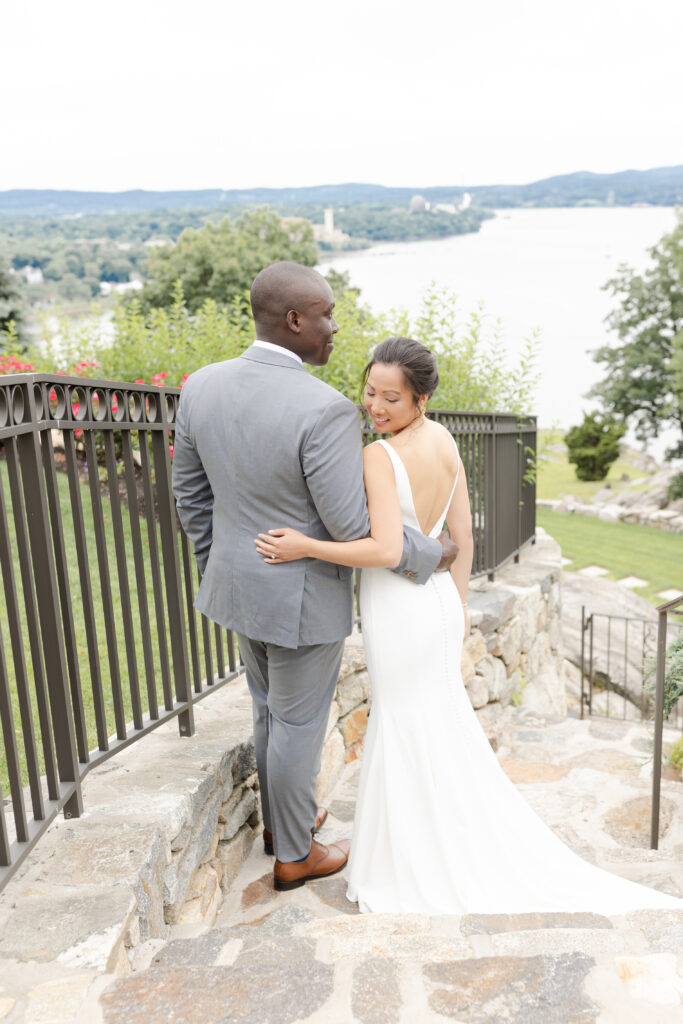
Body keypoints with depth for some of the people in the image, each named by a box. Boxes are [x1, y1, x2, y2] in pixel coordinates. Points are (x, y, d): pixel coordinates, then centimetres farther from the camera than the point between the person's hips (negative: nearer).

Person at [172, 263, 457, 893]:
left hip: (239, 585, 7)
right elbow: (354, 527, -23)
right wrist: (431, 556, -7)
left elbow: (190, 492, 3)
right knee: (299, 725, 14)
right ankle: (295, 856, 36)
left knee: (269, 709, 27)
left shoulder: (202, 387, -6)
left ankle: (280, 818, 49)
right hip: (304, 601, -7)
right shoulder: (326, 411, -28)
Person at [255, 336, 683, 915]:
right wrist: (457, 601, 16)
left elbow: (385, 550, -29)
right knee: (441, 721, 22)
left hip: (399, 611, -8)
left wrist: (304, 547, -23)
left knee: (411, 732, 9)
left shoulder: (380, 456, -22)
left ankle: (428, 870, 29)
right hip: (437, 599, 8)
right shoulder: (444, 440, 2)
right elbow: (463, 534, 6)